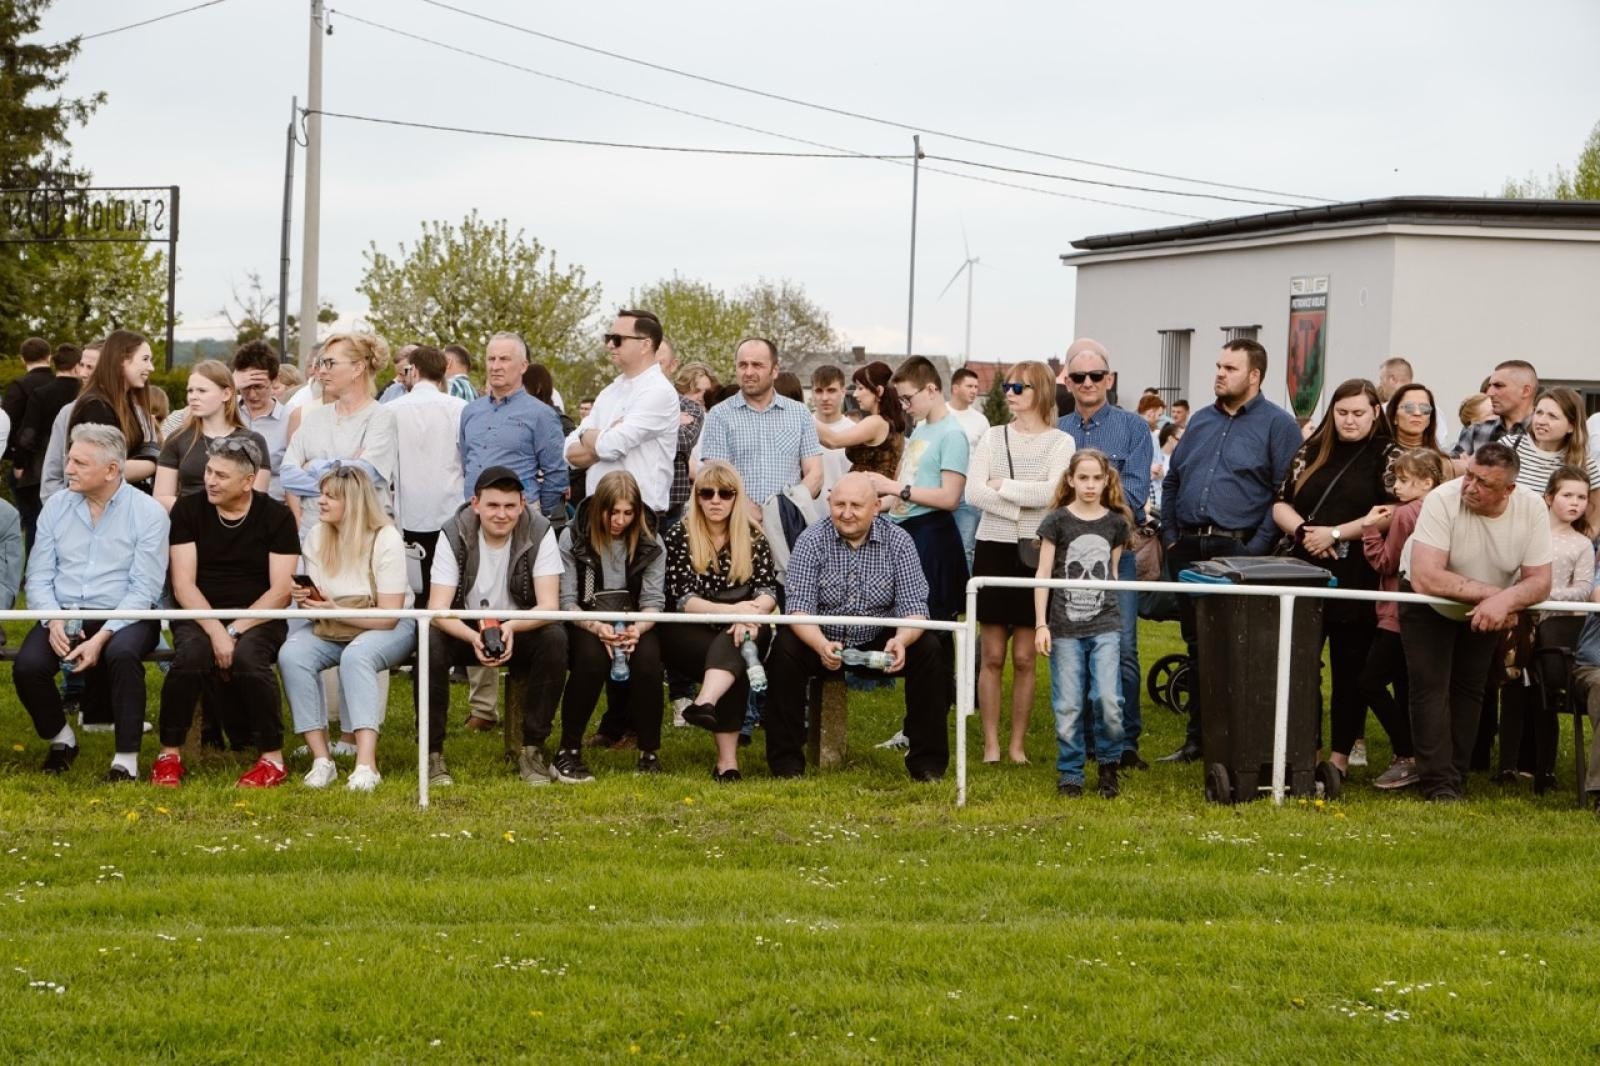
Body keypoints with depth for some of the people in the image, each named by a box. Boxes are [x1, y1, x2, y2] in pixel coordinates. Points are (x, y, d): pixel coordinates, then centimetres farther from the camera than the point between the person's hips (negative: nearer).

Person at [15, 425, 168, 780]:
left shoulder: (147, 513, -6)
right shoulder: (56, 507, 7)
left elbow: (144, 589, -12)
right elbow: (38, 577, 4)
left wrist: (102, 637, -23)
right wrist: (54, 621, -16)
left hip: (123, 616, -3)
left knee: (122, 654, -37)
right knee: (27, 666, -24)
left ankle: (127, 758, -23)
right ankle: (60, 739, 6)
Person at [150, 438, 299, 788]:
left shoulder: (276, 517, -2)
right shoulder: (188, 509, 1)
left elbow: (281, 591, -7)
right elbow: (183, 585, -5)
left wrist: (234, 631, -17)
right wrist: (215, 631, -20)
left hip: (258, 618, -1)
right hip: (199, 616, 1)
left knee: (249, 656, -34)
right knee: (191, 653, -32)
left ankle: (272, 759, -18)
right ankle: (169, 755, -16)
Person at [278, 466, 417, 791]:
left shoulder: (386, 539, -15)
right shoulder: (317, 536, 2)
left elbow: (388, 616, -18)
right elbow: (318, 604, 3)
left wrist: (336, 612, -29)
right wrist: (305, 601, -21)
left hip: (389, 630, -5)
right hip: (331, 629, 5)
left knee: (356, 656, -38)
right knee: (291, 655, -26)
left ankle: (366, 764, -45)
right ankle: (321, 758, -28)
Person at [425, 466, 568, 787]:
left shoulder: (539, 532, -14)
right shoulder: (454, 535, -14)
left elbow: (549, 606, -20)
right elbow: (437, 608, -21)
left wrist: (512, 627, -42)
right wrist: (473, 637, -42)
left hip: (520, 631, 0)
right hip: (465, 630, 0)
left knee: (555, 640, -31)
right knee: (429, 642, -32)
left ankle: (532, 749, -19)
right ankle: (432, 752, -20)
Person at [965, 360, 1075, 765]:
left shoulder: (1060, 442, 0)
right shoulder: (993, 437, 6)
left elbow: (1049, 493, -15)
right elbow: (973, 492, -6)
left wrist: (1001, 486, -9)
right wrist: (1020, 510, -13)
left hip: (1035, 554, -1)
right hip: (994, 549, 1)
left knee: (1024, 659, 3)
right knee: (992, 656, 2)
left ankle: (1018, 744, 11)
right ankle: (991, 745, 7)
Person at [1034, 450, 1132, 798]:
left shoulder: (1116, 523, 6)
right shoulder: (1057, 521, -1)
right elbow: (1043, 574, 0)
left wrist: (1112, 612, 14)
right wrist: (1041, 624, -5)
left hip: (1105, 625, 1)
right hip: (1065, 626, -1)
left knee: (1108, 699, -10)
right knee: (1068, 706, 2)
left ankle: (1108, 763, 10)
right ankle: (1069, 773, 13)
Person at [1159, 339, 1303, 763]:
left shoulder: (1277, 425, -3)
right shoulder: (1201, 421, 17)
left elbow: (1287, 493, -9)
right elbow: (1172, 480, 21)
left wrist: (1257, 547, -14)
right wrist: (1170, 535, 10)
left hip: (1237, 550, -6)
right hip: (1189, 550, 6)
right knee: (1197, 645, 11)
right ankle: (1197, 736, 18)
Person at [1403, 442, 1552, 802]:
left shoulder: (1531, 509, -23)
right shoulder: (1443, 500, -34)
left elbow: (1540, 581, -21)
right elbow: (1424, 577, -40)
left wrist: (1506, 600, -43)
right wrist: (1491, 593, -37)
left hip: (1485, 613, 3)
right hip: (1430, 607, -3)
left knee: (1469, 691, 10)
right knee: (1431, 689, -12)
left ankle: (1455, 777, 20)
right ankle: (1439, 784, -11)